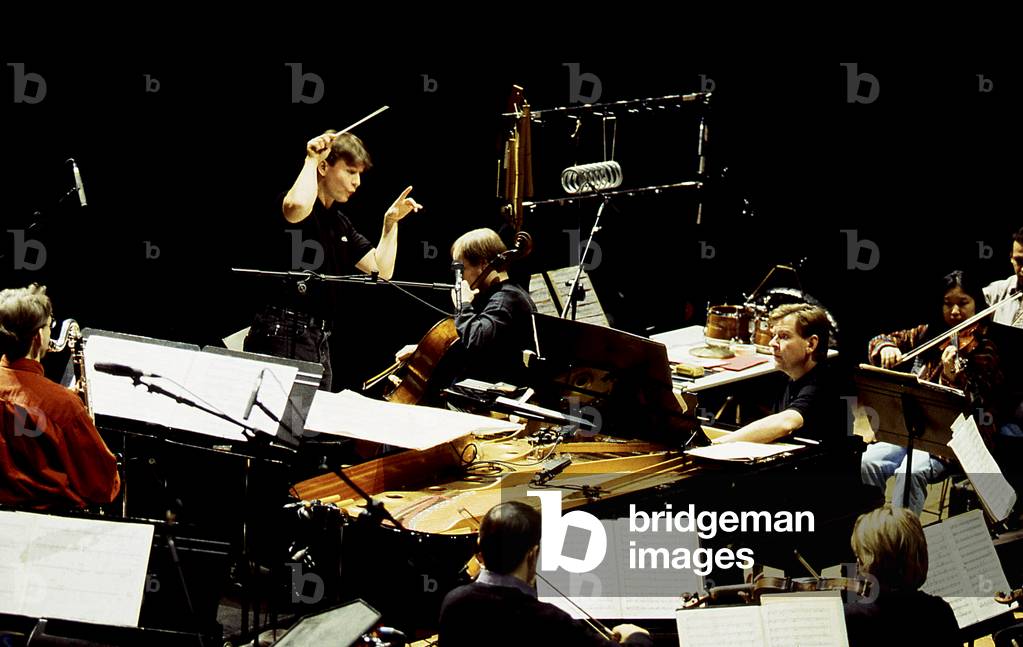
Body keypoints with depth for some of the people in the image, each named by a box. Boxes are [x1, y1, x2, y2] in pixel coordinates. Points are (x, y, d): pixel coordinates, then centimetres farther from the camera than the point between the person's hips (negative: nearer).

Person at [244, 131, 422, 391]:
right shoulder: (298, 207, -7)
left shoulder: (341, 223, 18)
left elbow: (382, 270, 17)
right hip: (283, 337, -9)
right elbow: (297, 207, -34)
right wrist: (311, 161, -18)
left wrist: (391, 222, 9)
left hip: (320, 341, 9)